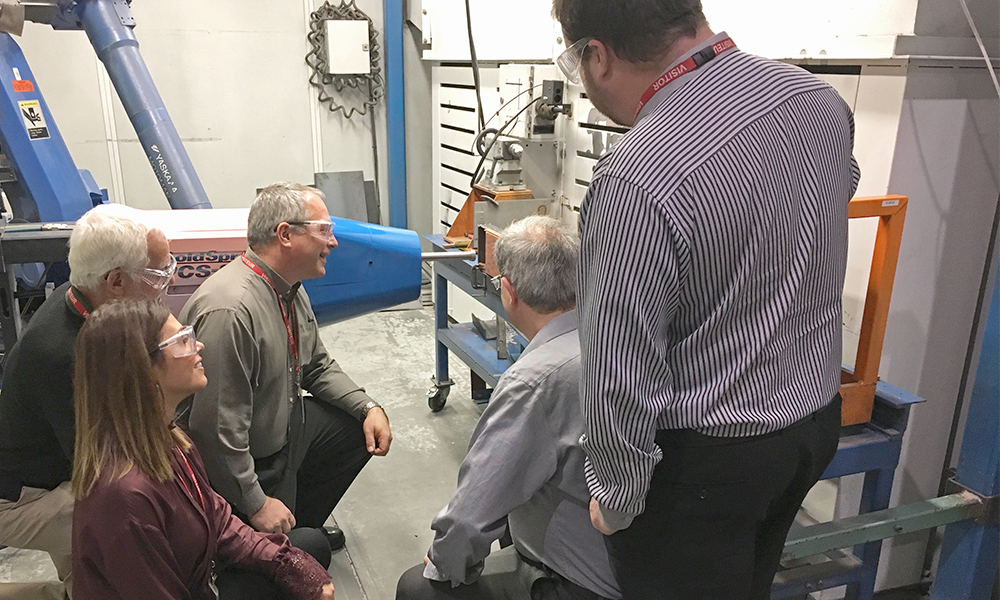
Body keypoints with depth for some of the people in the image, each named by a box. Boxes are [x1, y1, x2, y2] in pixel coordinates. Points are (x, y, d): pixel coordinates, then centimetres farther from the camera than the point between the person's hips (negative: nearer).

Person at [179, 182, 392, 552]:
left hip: (285, 429, 9)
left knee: (362, 429, 10)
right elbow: (218, 428, -31)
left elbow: (318, 367, 12)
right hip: (246, 463, -9)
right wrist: (256, 504, -23)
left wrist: (368, 407, -1)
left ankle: (302, 525, 22)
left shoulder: (291, 289, -2)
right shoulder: (229, 311, -33)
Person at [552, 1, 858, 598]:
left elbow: (619, 377, -26)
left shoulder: (639, 181, -31)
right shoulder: (819, 99, -5)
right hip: (818, 418, 7)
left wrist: (616, 500, -8)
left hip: (705, 459, -7)